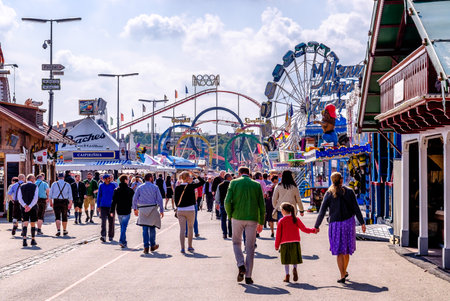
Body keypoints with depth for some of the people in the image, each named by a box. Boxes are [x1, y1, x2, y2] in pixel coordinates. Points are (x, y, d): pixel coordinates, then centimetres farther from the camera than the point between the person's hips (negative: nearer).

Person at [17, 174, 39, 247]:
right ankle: (33, 240, 19)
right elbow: (35, 198, -14)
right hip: (33, 208, -2)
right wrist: (30, 207, -16)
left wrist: (25, 205, -14)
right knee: (33, 224, 11)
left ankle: (24, 240, -18)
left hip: (24, 208, 2)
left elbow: (19, 198, -5)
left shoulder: (21, 187, 7)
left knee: (25, 224, -2)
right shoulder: (35, 186, -2)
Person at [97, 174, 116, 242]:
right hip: (103, 206, -1)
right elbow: (99, 196, 10)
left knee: (111, 221, 6)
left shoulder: (113, 185, 3)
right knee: (103, 221, -12)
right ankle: (103, 236, -17)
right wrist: (98, 206, 7)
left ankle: (111, 236, 18)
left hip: (111, 206, 1)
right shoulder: (101, 186, 3)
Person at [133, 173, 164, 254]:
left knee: (145, 229, 1)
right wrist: (161, 210, 4)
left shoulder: (140, 188, 6)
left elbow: (135, 199, 3)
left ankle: (146, 247, -4)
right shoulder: (155, 187, 1)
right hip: (152, 208, -1)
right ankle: (152, 245, 20)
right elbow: (159, 199, -1)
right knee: (152, 228, 12)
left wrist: (135, 209, 13)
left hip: (142, 209, 1)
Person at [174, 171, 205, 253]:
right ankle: (190, 246, 21)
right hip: (190, 210, -2)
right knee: (190, 228, 13)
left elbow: (176, 200, 5)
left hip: (180, 210, 2)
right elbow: (202, 182, -1)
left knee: (182, 229, 3)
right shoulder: (191, 186, -9)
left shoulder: (177, 188, 0)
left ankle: (182, 248, -2)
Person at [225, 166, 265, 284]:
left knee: (236, 242, 19)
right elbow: (262, 205, 3)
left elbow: (227, 202, -8)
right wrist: (261, 222, 10)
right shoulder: (256, 185, 5)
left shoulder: (234, 183, 1)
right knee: (250, 247, 8)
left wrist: (230, 216, 7)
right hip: (252, 219, 1)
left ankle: (241, 266, -2)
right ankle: (248, 276, 7)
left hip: (237, 218, -1)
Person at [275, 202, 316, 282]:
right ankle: (294, 269, -15)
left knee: (286, 261, 9)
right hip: (295, 243, 1)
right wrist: (313, 230, 12)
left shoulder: (281, 221, -1)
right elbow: (304, 229, 0)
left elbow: (278, 234, 0)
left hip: (284, 244, -1)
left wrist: (277, 245, 8)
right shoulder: (296, 219, 3)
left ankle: (287, 275, 4)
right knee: (295, 259, 12)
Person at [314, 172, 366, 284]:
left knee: (339, 251, 2)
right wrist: (362, 223, -1)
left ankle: (342, 276, -5)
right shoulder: (349, 191, -1)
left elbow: (322, 212, -3)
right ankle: (344, 271, 31)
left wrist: (316, 226, 5)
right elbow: (356, 208, -4)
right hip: (349, 222, 2)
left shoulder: (329, 194, -3)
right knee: (347, 249, 18)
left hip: (335, 224, -1)